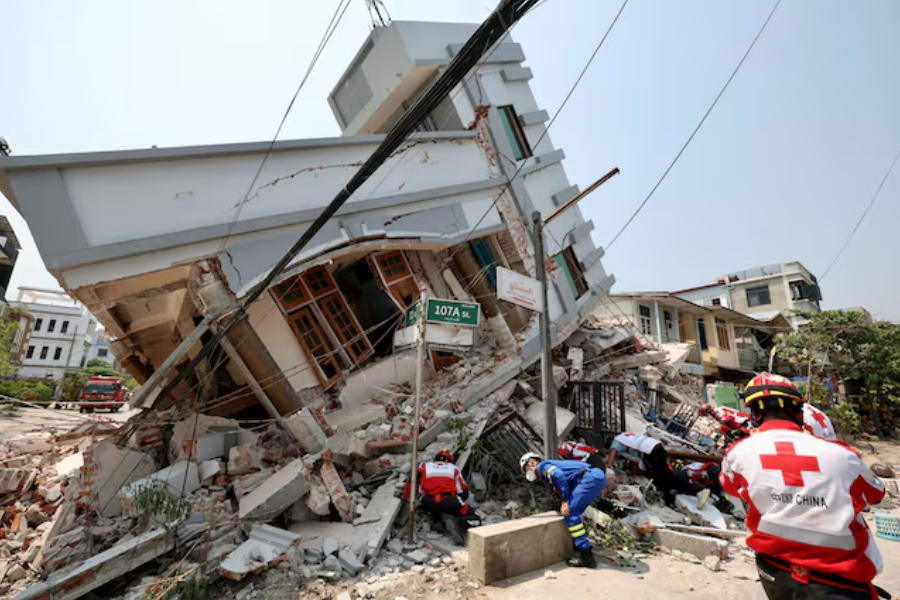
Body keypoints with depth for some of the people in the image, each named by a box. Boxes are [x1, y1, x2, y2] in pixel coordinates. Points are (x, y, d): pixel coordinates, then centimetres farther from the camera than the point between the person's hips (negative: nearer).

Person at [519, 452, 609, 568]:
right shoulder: (551, 466, 27)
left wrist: (565, 502, -13)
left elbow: (559, 475, -17)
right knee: (573, 513, 17)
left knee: (570, 514, -6)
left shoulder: (542, 466, 2)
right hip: (598, 476, 9)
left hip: (590, 477, -9)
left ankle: (587, 557, -5)